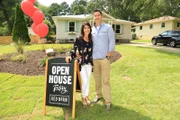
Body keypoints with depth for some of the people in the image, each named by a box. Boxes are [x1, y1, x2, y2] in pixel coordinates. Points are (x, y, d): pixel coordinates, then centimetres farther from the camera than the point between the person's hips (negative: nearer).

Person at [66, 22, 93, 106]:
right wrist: (70, 56, -24)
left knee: (88, 80, 11)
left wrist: (92, 60, 6)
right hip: (81, 62, -4)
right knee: (85, 80, -6)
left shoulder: (91, 40, 5)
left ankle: (86, 96, 28)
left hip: (89, 62, 4)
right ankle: (83, 97, 16)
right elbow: (74, 49, -7)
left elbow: (91, 51, 11)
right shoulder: (78, 39, -6)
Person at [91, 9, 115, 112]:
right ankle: (99, 95, 28)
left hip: (104, 58, -4)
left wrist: (108, 55, -10)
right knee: (97, 78, 12)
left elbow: (112, 42, -3)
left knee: (106, 80, -4)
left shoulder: (108, 27, 2)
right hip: (94, 58, 4)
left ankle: (108, 102, 3)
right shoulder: (92, 29, 12)